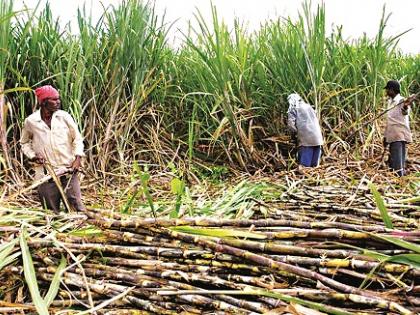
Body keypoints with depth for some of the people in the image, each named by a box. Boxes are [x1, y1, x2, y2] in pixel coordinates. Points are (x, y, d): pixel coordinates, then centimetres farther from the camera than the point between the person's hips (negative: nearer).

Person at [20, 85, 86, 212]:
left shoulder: (64, 117, -2)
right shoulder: (30, 121, -1)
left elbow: (77, 138, 6)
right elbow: (24, 143, 15)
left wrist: (78, 158, -6)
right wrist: (32, 156, -2)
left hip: (68, 170, 0)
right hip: (45, 173, 1)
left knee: (76, 206, -3)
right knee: (51, 212, 9)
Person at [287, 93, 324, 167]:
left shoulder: (293, 109, 3)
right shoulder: (308, 106, 20)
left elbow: (291, 124, -10)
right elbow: (317, 121, 21)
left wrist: (297, 132, 6)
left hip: (305, 140, -5)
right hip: (317, 139, 5)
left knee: (304, 164, -3)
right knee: (314, 165, 11)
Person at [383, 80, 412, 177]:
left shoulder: (401, 101, -13)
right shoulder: (390, 102, 16)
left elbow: (405, 112, -37)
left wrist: (405, 107, -60)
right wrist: (385, 136, 24)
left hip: (399, 136, -9)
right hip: (392, 136, 9)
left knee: (398, 164, -12)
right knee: (392, 162, 14)